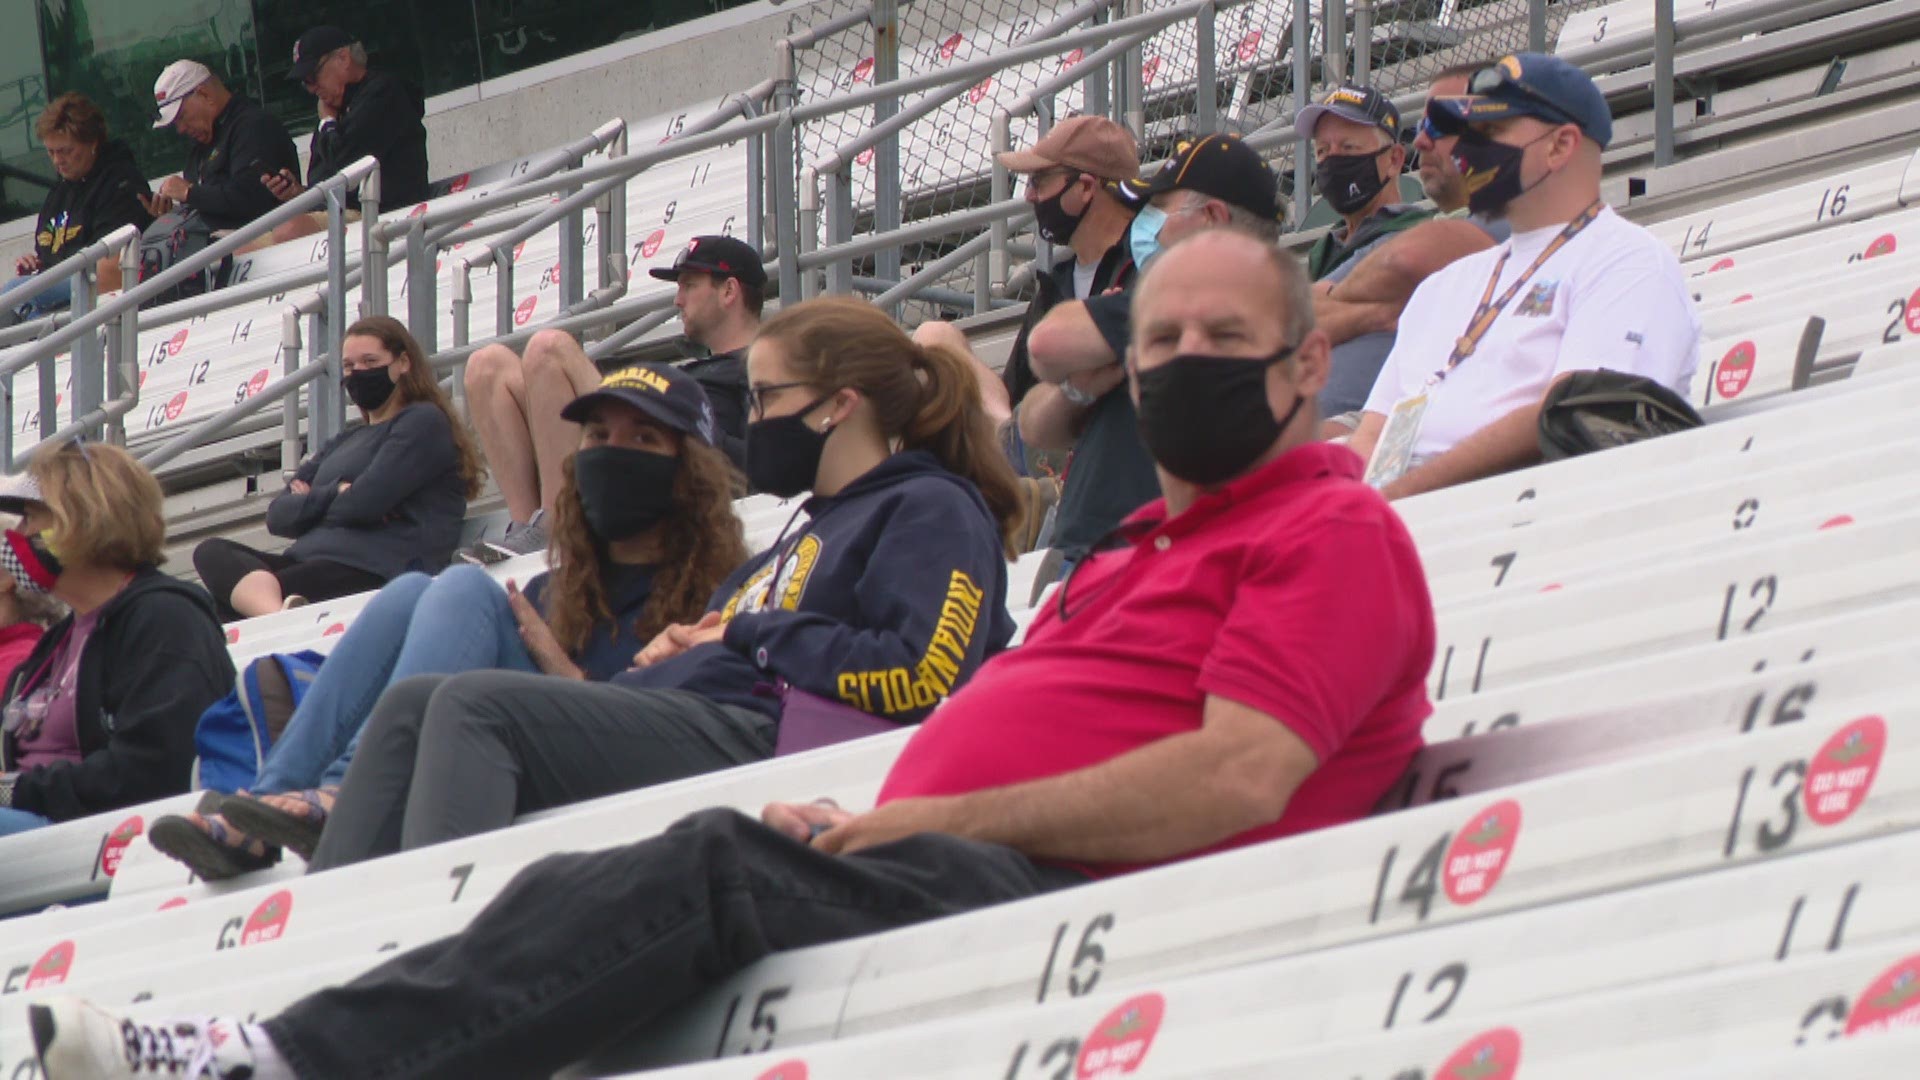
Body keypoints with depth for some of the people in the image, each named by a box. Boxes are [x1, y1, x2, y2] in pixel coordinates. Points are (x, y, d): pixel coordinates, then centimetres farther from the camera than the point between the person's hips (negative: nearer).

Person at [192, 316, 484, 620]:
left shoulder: (423, 422, 7)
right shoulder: (344, 443, 32)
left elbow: (364, 503, -9)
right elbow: (278, 515, 17)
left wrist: (309, 502, 11)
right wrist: (335, 494, 0)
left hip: (374, 571, -8)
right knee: (212, 553, -18)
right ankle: (279, 618, -50)